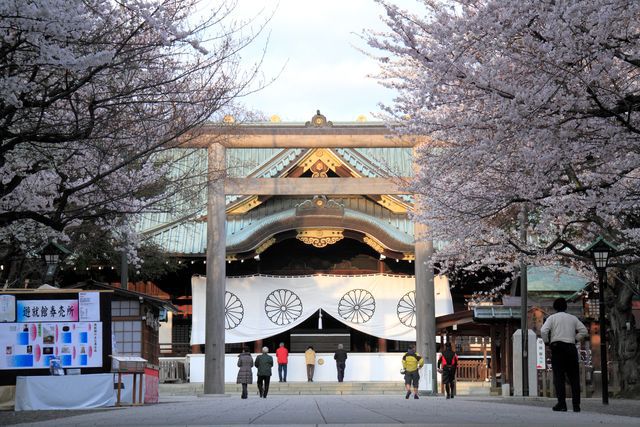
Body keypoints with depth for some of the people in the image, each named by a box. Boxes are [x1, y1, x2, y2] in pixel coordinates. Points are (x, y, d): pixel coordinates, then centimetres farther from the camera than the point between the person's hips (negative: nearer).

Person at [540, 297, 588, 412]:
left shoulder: (552, 318, 5)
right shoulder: (573, 318, 14)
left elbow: (543, 331, -9)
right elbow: (584, 331, 8)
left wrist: (547, 342, 4)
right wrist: (575, 339, 13)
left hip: (557, 347, -2)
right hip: (571, 347, 2)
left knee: (558, 377, -2)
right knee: (574, 378, 5)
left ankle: (562, 404, -10)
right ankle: (576, 405, 1)